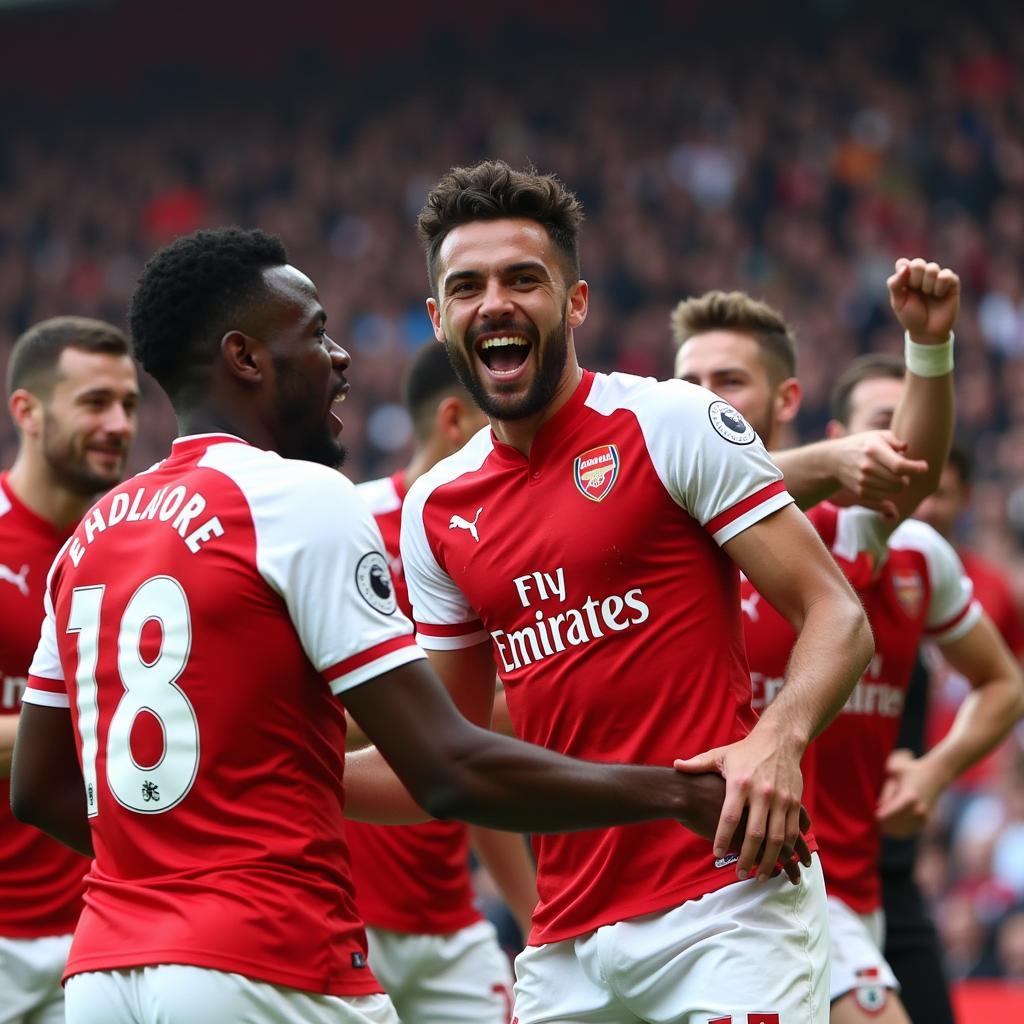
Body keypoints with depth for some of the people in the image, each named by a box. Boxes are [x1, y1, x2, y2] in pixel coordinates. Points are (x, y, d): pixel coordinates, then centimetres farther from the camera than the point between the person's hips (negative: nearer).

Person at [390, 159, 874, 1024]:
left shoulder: (672, 424, -3)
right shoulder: (436, 510, 13)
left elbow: (838, 618, -6)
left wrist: (778, 738, -25)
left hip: (725, 904, -5)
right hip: (568, 942, 6)